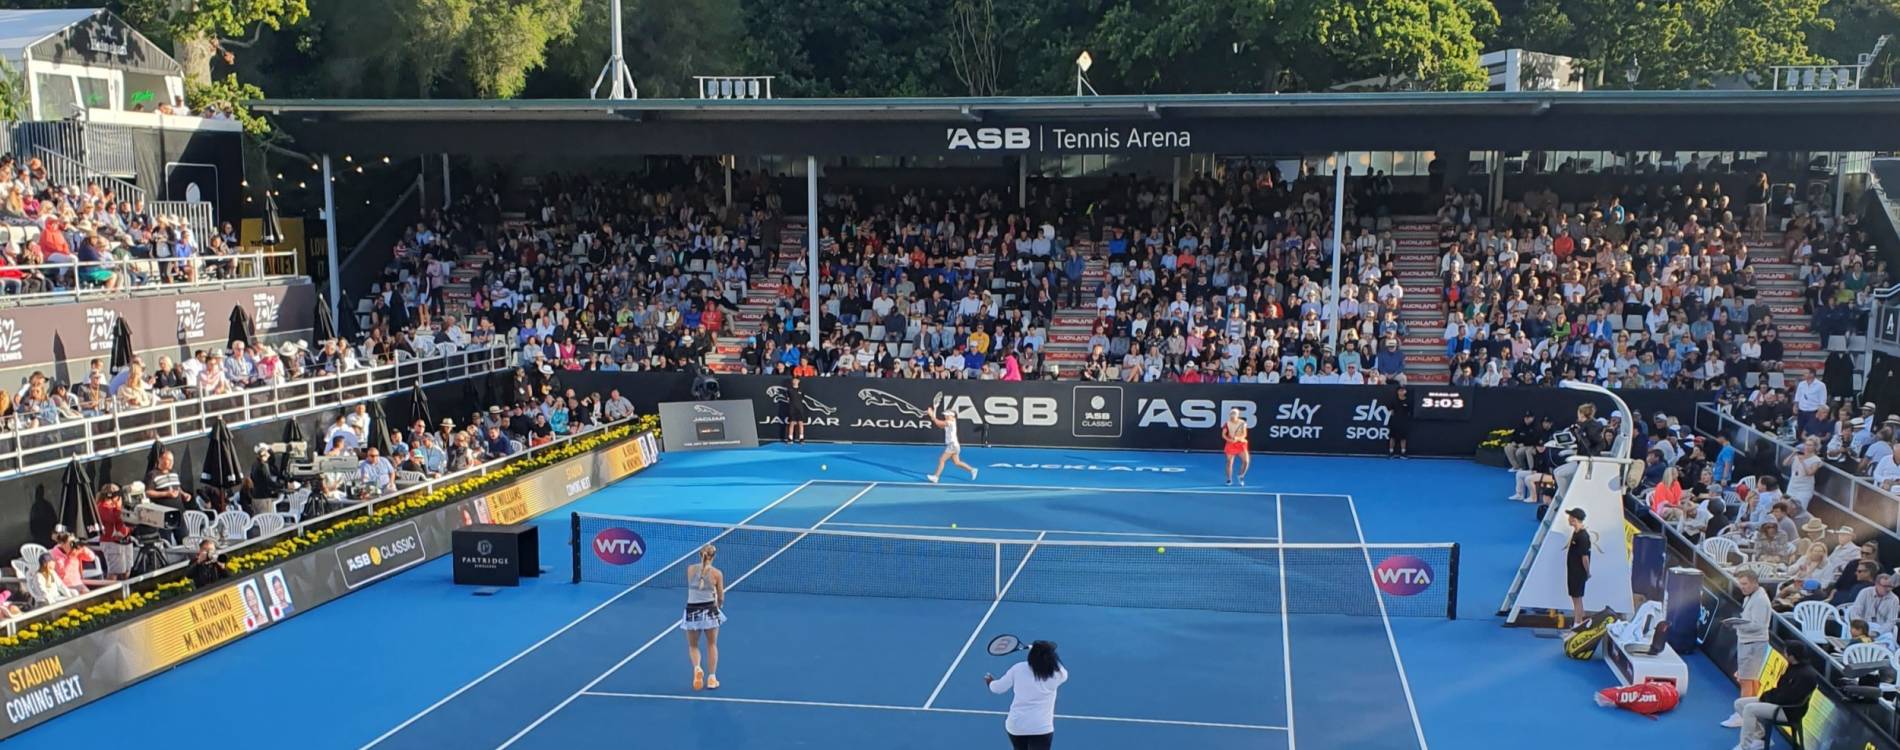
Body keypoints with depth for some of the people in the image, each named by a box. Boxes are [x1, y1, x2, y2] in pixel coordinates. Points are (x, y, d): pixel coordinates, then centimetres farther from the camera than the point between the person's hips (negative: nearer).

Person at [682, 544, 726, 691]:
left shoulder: (690, 569, 1)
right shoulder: (717, 573, -4)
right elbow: (720, 598, 3)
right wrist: (718, 606, 25)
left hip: (692, 611, 1)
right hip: (709, 610, -1)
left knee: (693, 646, 17)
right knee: (712, 645, 17)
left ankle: (697, 668, -11)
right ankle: (712, 678, 14)